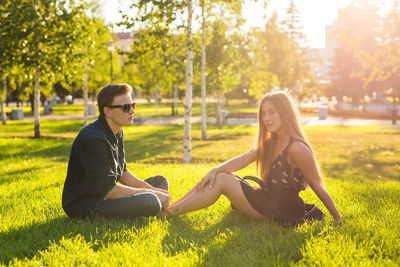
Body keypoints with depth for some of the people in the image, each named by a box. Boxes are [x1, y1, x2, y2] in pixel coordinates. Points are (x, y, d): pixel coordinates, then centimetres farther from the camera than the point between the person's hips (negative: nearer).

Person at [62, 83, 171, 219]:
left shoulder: (117, 132, 8)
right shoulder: (93, 140, -24)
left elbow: (122, 172, 15)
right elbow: (108, 190, -23)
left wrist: (152, 190, 1)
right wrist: (149, 193, -16)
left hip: (104, 196, 10)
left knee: (161, 181, 13)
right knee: (150, 202, -30)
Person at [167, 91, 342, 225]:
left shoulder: (297, 148, -18)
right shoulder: (271, 142, 11)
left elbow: (318, 187, -14)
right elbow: (244, 159, 2)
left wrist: (338, 219, -10)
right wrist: (216, 170, -14)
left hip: (280, 211, -9)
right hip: (266, 200, 9)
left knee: (221, 180, -13)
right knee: (217, 176, 2)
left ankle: (171, 212, -7)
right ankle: (171, 206, 0)